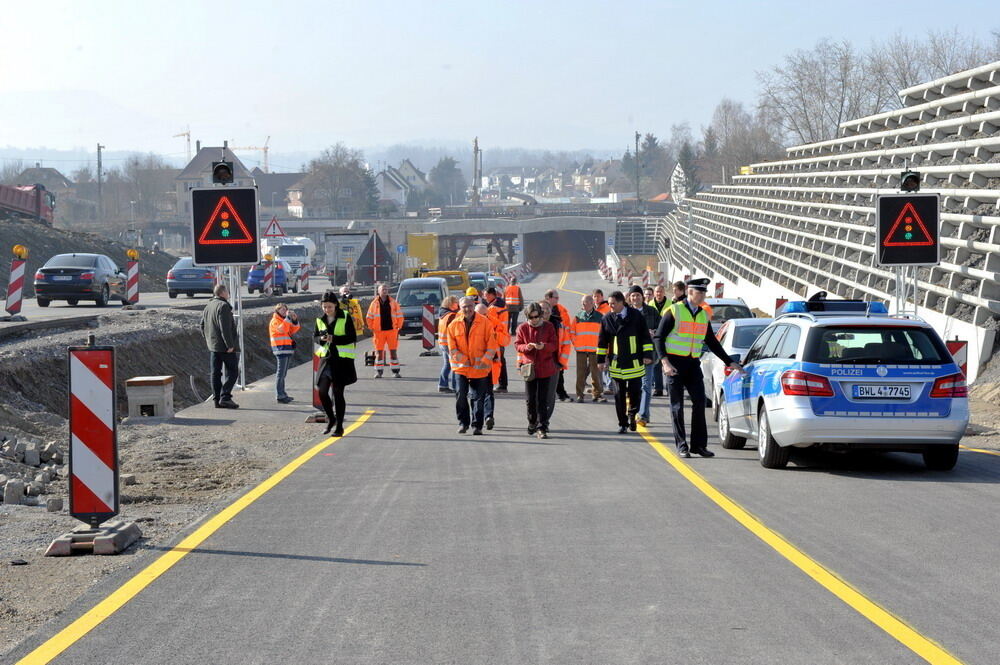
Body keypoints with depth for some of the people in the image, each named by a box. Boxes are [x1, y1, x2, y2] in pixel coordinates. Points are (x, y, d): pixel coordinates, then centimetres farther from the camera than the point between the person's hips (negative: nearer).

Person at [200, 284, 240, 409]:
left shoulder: (207, 307, 15)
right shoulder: (223, 306, -14)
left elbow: (203, 326, 18)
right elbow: (225, 328, -20)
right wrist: (230, 345, -19)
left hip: (213, 346, 9)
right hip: (225, 347, -9)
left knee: (215, 373, 9)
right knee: (232, 372, -4)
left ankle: (216, 399, 9)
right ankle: (225, 397, -13)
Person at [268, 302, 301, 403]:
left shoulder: (285, 320, 20)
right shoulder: (275, 321, -7)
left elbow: (294, 329, 12)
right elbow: (282, 329, -25)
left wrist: (295, 320, -3)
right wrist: (288, 318, -24)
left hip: (288, 349, 9)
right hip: (281, 349, -9)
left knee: (283, 373, 13)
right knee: (281, 372, -11)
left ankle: (282, 394, 19)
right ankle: (279, 396, -13)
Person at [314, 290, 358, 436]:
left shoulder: (345, 317, -7)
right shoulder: (320, 319, 7)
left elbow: (352, 338, -10)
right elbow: (315, 336, 12)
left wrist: (334, 338, -22)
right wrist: (321, 339, -11)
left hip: (342, 359, -4)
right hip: (326, 358, 4)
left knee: (338, 393, -1)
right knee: (322, 391, -2)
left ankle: (339, 426, 9)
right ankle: (331, 419, 22)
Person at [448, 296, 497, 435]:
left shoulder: (485, 322, -2)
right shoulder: (454, 324, 3)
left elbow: (491, 344, -1)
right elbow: (452, 346, 5)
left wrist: (484, 360, -9)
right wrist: (461, 359, -6)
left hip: (480, 368, -1)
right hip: (461, 366, 1)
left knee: (478, 398, 2)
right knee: (460, 396, -4)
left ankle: (477, 425, 9)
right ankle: (463, 422, 11)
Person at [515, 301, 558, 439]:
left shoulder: (548, 327, 0)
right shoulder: (522, 328, 2)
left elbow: (555, 345, -1)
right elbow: (517, 345, 4)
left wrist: (543, 346, -21)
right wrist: (526, 347, -18)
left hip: (545, 368, -1)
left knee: (543, 400, -1)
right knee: (530, 398, 6)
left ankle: (542, 428, 1)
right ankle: (532, 423, 28)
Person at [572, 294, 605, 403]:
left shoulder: (599, 317, 4)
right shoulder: (578, 317, 6)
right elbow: (572, 332, 11)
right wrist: (575, 344, 3)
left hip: (594, 349, -1)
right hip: (581, 349, 1)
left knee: (596, 373, -3)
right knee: (581, 372, 3)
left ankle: (598, 394, 2)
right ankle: (580, 395, 8)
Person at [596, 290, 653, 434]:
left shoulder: (636, 316, -3)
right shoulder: (607, 319, 3)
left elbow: (645, 336, 0)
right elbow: (602, 341, 10)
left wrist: (647, 354, -6)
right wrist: (601, 359, 8)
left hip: (634, 362, -2)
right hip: (616, 363, 2)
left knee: (635, 391, 0)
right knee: (620, 395, 5)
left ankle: (632, 414, 26)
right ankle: (623, 423, 13)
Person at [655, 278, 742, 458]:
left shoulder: (704, 315, 12)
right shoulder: (674, 311, -5)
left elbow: (712, 343, 20)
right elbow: (659, 337, -7)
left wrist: (730, 362, 16)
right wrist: (665, 362, -17)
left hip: (693, 364, 5)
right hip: (675, 362, -5)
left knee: (699, 402, -2)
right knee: (677, 406, -1)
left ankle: (698, 444, 5)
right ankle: (682, 446, 4)